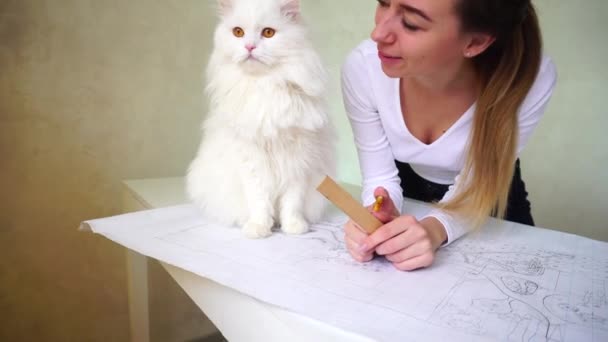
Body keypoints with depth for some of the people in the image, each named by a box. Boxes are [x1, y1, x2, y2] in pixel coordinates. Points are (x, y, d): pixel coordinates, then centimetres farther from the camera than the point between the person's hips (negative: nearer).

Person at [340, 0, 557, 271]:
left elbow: (474, 189, -21)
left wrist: (436, 229, -42)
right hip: (409, 188, 1)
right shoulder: (362, 67, -31)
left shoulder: (530, 78, -33)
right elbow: (380, 177, -19)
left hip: (491, 201, -1)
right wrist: (379, 221, -40)